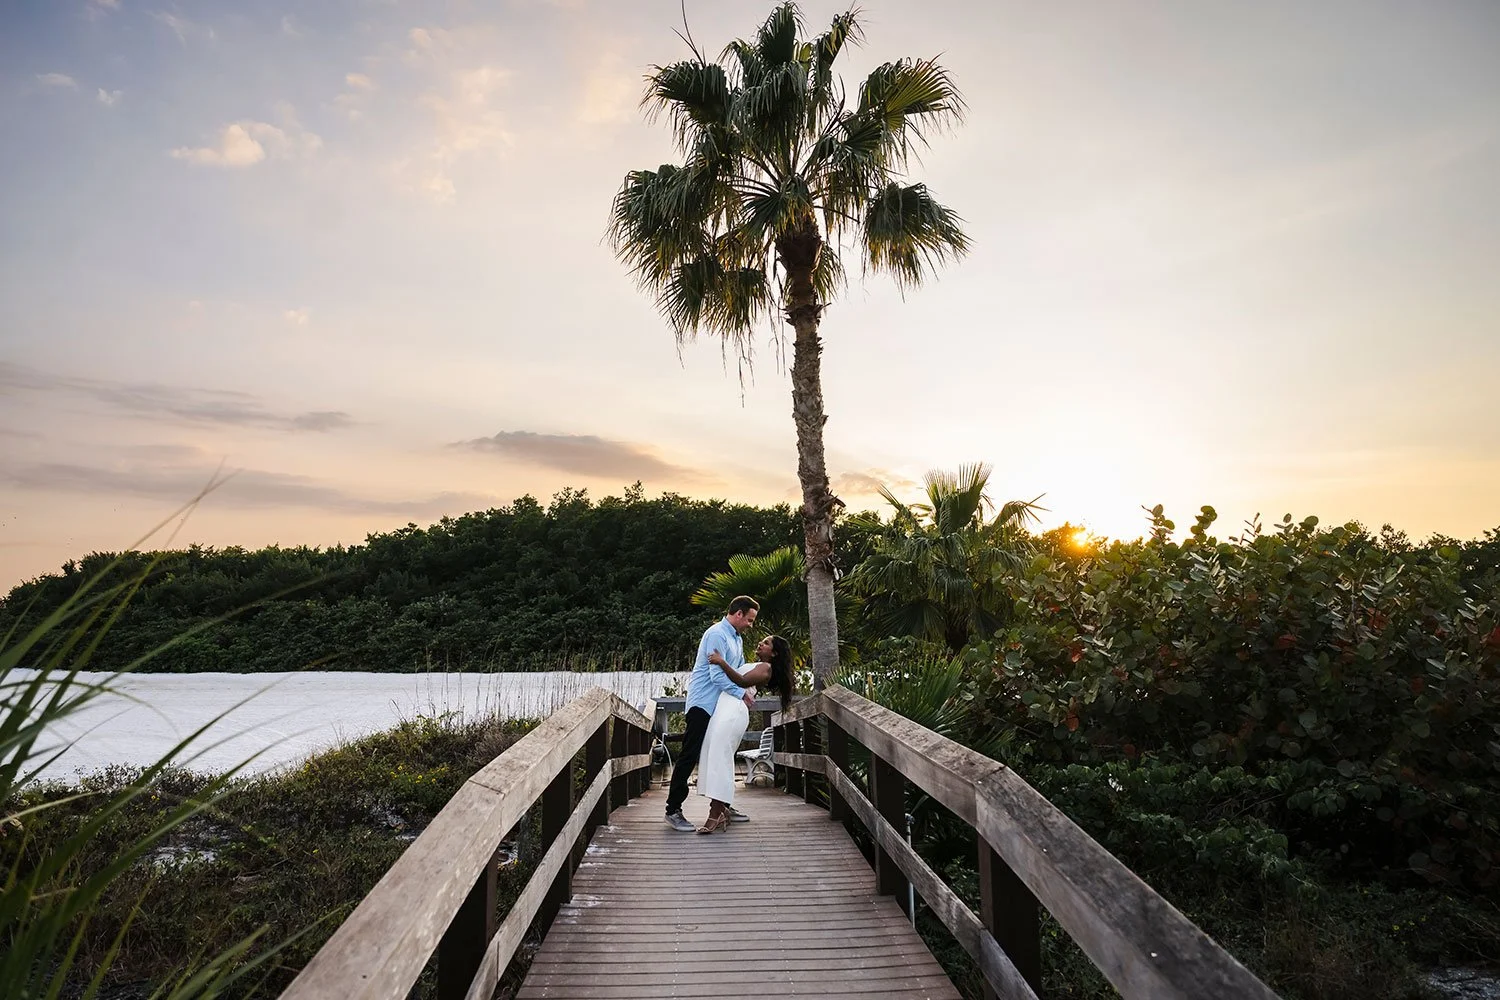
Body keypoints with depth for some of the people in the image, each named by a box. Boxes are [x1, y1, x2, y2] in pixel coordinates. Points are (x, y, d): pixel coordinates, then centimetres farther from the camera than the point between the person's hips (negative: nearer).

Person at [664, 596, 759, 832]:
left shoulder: (737, 639, 14)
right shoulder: (717, 634, -17)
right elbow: (717, 675, -22)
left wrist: (748, 693, 2)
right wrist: (742, 694, -18)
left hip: (721, 706, 10)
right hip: (703, 704, -10)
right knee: (689, 756, -7)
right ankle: (673, 810, -3)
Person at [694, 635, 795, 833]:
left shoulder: (766, 667, 5)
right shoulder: (752, 665, 34)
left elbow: (743, 681, -11)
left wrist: (722, 662, -16)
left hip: (734, 710, -9)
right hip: (721, 707, 9)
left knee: (719, 758, -16)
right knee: (710, 757, 0)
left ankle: (716, 814, -18)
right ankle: (720, 811, 2)